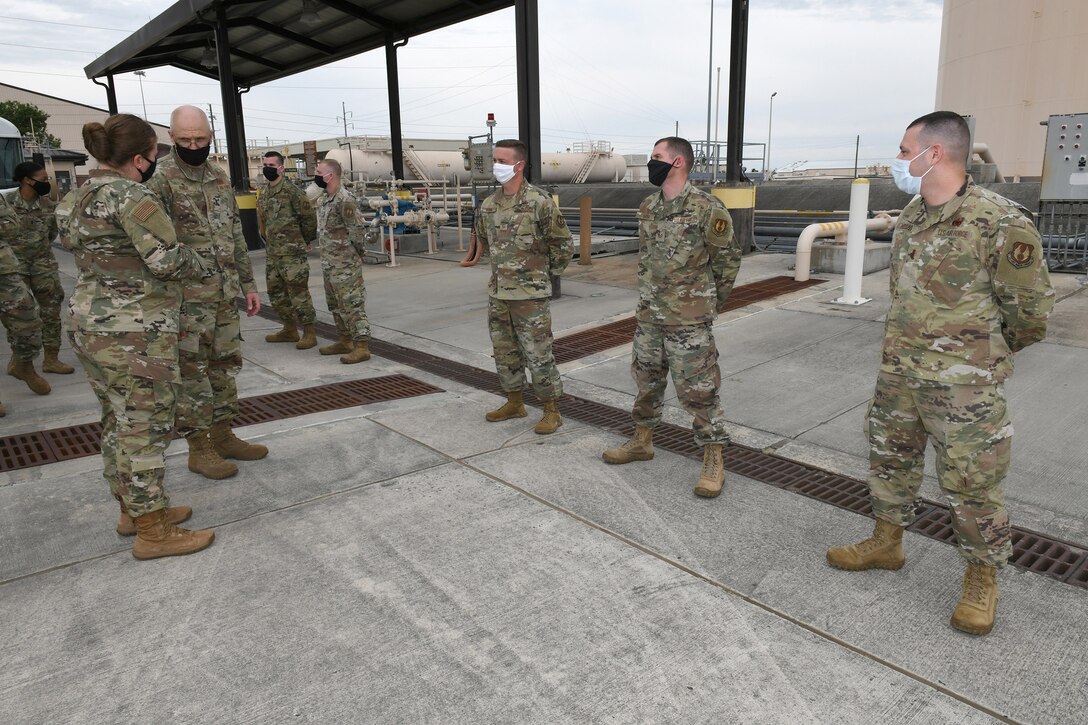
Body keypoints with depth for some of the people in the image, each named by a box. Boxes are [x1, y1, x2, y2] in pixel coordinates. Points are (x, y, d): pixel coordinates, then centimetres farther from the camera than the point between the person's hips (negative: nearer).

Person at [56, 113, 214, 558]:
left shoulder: (73, 200, 12)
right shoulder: (131, 197, -17)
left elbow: (79, 252, 17)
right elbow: (168, 260, -19)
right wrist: (203, 267, -1)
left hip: (88, 323, 10)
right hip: (133, 333, -9)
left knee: (118, 422, 18)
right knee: (147, 427, -1)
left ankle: (132, 510, 31)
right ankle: (153, 533, 8)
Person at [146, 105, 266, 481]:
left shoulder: (220, 178, 12)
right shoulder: (160, 180, -9)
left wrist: (248, 283, 15)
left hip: (226, 293, 7)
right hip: (188, 295, -7)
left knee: (226, 364, 13)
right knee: (192, 370, 1)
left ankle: (223, 435, 25)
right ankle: (199, 447, 12)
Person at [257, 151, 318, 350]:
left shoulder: (292, 191, -11)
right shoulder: (263, 194, 13)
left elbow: (309, 218, -8)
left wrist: (306, 240, 2)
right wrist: (269, 241, 21)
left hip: (292, 253, -8)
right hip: (272, 253, 9)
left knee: (299, 292, -6)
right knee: (276, 292, 14)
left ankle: (309, 333, 1)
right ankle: (290, 330, 25)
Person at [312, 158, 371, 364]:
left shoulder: (344, 200, -18)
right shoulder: (323, 199, 12)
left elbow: (358, 231, -19)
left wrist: (354, 253, -8)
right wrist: (327, 251, 16)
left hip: (345, 265, -10)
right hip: (329, 263, 10)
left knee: (352, 304, -7)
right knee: (335, 305, 17)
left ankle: (362, 347, -3)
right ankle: (344, 341, 29)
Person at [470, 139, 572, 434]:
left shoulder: (539, 202, -12)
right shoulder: (488, 205, 6)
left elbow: (563, 244, -5)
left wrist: (547, 273, 3)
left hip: (530, 295, -7)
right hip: (497, 293, 7)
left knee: (538, 355, -2)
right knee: (504, 352, 16)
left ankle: (552, 412, 11)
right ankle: (514, 403, 32)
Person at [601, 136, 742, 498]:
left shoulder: (707, 209, -14)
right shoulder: (647, 207, 7)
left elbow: (728, 259, -4)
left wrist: (711, 303, 6)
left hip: (689, 320, -7)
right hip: (648, 316, 7)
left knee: (698, 390, -1)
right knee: (646, 380, 17)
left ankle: (713, 460, 12)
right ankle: (642, 441, 35)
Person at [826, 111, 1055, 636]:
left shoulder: (1001, 222, -18)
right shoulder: (909, 217, 5)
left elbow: (1030, 309, -9)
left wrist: (984, 354, 6)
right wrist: (914, 348, 18)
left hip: (963, 386, -7)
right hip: (897, 375, 7)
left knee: (971, 486, 6)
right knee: (890, 461, 19)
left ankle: (982, 579, 27)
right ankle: (886, 543, 39)